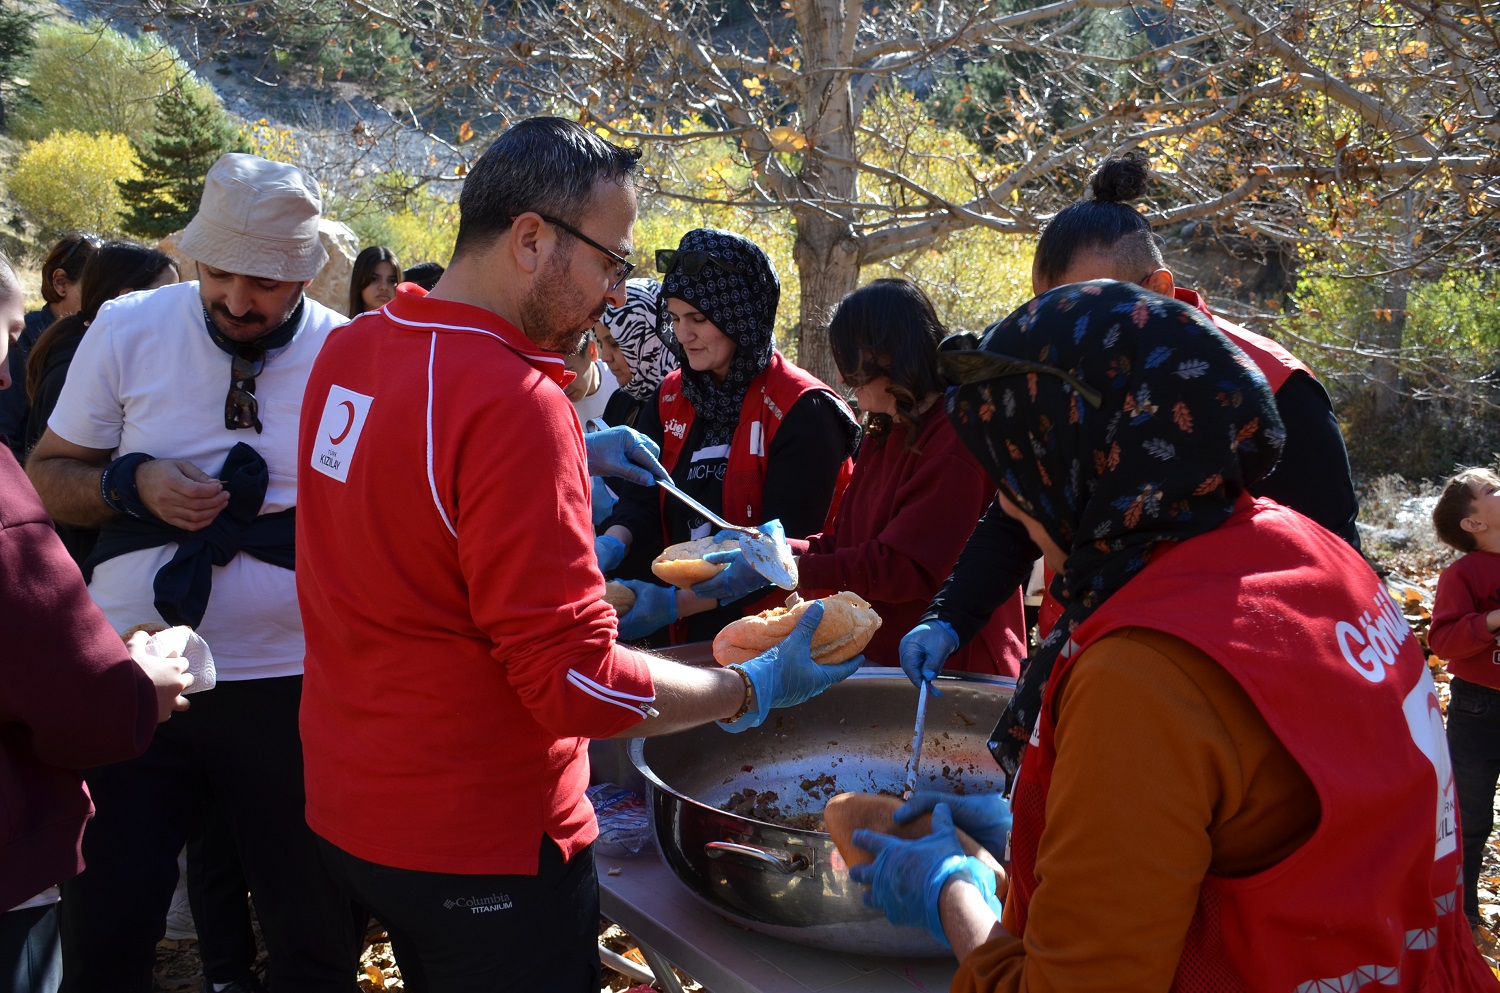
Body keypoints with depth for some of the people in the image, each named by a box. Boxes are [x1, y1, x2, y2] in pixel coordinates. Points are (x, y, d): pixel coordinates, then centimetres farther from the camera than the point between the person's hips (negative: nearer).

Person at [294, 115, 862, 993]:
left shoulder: (348, 347, 1)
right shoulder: (514, 403, -27)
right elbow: (574, 679, -26)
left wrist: (572, 454, 13)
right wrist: (754, 690, -15)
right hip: (477, 840, -8)